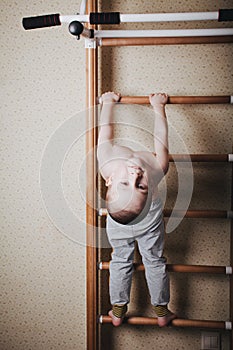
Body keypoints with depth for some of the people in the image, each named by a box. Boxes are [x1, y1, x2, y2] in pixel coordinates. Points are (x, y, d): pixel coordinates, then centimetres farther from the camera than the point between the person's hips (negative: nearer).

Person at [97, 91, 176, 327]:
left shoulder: (107, 160, -43)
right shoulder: (156, 170, -43)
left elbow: (106, 129, -24)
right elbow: (160, 136, -25)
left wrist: (108, 102, -6)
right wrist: (158, 106, -9)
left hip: (117, 225, 1)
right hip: (149, 220, -1)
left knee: (120, 262, 22)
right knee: (154, 262, 20)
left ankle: (118, 312, 37)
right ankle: (161, 312, 37)